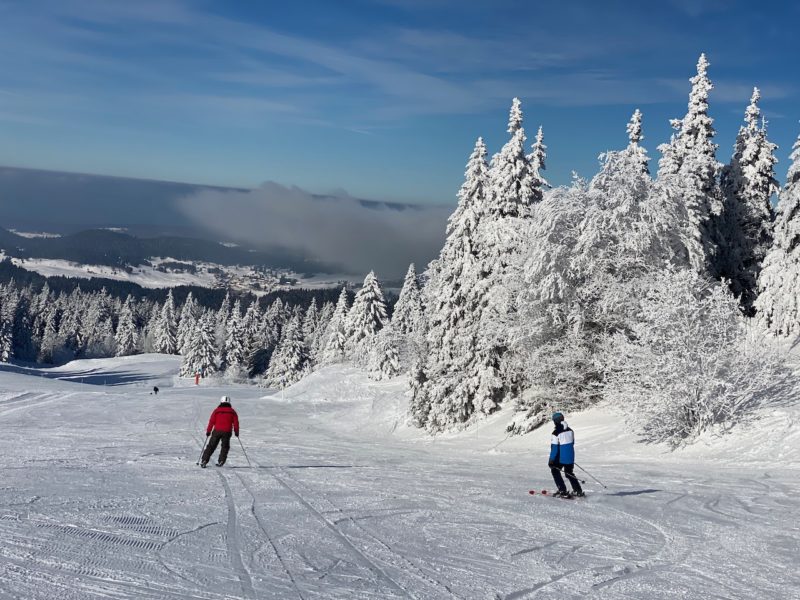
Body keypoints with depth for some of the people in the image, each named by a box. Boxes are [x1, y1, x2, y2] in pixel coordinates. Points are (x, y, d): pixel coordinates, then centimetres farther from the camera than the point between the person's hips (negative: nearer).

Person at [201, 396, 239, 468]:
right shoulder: (232, 411, 6)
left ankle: (204, 461, 0)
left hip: (217, 431, 0)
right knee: (225, 447, 15)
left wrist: (208, 431, 7)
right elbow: (235, 422, 6)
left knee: (211, 446, 6)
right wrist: (236, 432, 16)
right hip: (227, 432, 0)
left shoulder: (217, 410, 3)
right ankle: (220, 462, 5)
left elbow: (211, 421, 0)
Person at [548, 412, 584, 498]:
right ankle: (578, 490, 21)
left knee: (555, 471, 13)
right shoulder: (570, 431, 3)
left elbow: (554, 448, -17)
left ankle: (563, 491, 3)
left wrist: (551, 460, -9)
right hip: (570, 457, 6)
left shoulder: (556, 433, -18)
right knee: (569, 473, 23)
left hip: (560, 458, -6)